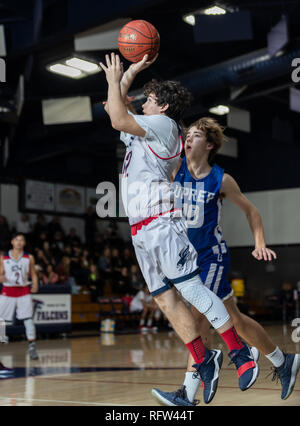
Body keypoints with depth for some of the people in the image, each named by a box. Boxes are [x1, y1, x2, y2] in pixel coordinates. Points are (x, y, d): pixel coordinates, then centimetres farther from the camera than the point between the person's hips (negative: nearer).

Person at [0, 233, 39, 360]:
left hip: (24, 291, 0)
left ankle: (32, 348, -5)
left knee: (28, 319, -9)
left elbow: (33, 274, 9)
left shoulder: (29, 258, 5)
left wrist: (35, 285, -11)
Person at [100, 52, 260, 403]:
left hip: (160, 223, -9)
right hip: (141, 229, 9)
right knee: (165, 298, 3)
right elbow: (116, 115, 33)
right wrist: (130, 73, 29)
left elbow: (119, 119, -12)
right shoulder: (143, 131, 24)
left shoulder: (164, 124, -1)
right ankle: (203, 362, 5)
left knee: (190, 288, -14)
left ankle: (241, 352, -9)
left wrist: (114, 79, 1)